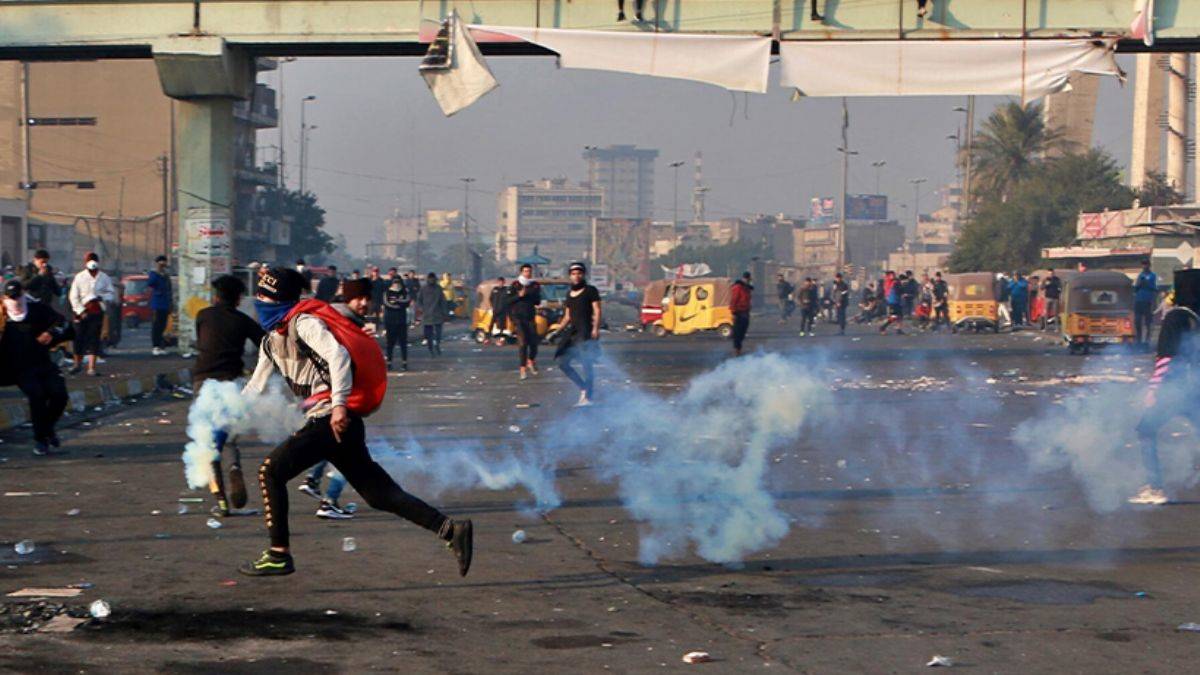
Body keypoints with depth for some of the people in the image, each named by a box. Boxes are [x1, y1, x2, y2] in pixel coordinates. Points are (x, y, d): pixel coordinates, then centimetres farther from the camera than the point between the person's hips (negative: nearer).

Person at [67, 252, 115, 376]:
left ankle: (91, 368, 0)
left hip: (97, 311, 1)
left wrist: (102, 297, -14)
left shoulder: (104, 278, 3)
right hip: (82, 312, -1)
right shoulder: (79, 277, -2)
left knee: (94, 339, -2)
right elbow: (73, 297, -3)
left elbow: (112, 294, 7)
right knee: (79, 339, 3)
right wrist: (81, 311, -11)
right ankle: (78, 364, 23)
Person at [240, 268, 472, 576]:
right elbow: (255, 388, 27)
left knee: (271, 471, -6)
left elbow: (338, 355, -20)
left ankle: (279, 555, -1)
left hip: (335, 419, -9)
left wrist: (339, 404, -29)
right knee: (380, 494, 6)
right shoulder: (273, 341, 22)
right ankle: (450, 530, 3)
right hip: (326, 423, 9)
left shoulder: (304, 322, -6)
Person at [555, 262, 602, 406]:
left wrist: (596, 329, -18)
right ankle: (583, 387, 17)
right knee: (562, 363, 3)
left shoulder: (590, 291, 0)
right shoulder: (569, 293, 19)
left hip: (586, 331, -7)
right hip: (572, 330, 7)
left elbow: (597, 311, -6)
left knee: (586, 364, -10)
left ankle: (588, 397, -7)